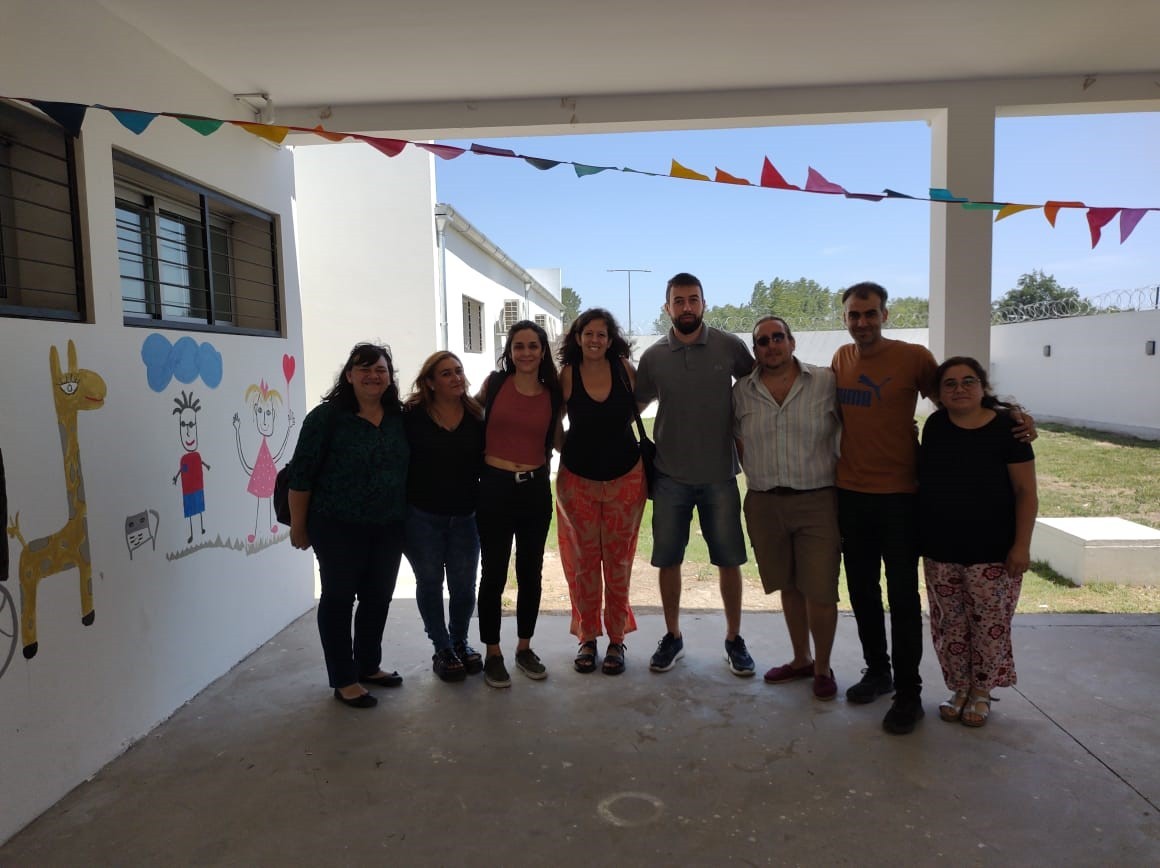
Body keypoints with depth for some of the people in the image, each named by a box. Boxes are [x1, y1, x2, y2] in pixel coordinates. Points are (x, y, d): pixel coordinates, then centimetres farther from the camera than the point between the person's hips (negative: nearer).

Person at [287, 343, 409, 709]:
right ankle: (344, 680, 19)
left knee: (378, 597, 15)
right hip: (339, 527, -5)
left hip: (389, 528, 5)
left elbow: (409, 466, 11)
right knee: (339, 598, 6)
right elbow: (302, 473, -9)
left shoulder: (400, 417, 4)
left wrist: (405, 515, 11)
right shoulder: (327, 416, -10)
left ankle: (368, 665, 33)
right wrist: (298, 524, -7)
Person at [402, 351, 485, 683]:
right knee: (430, 582, 10)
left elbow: (485, 459, 5)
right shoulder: (413, 415, -8)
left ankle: (460, 642, 33)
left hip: (465, 516, 2)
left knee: (464, 585, 9)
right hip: (422, 516, -2)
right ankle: (443, 649, 27)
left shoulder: (476, 414, 0)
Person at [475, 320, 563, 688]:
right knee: (493, 573, 4)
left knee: (531, 572, 12)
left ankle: (524, 648, 29)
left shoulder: (552, 394, 2)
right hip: (494, 487, -2)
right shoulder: (494, 383, -3)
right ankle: (493, 654, 20)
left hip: (535, 489, 2)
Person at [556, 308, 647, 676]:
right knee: (584, 561, 8)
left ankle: (616, 641, 19)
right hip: (578, 479, 0)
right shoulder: (567, 375, -6)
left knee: (618, 561, 6)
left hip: (625, 476, 0)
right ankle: (587, 639, 22)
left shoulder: (625, 369, -4)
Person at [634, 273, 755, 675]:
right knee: (667, 560, 9)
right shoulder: (653, 356, 0)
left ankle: (734, 639, 24)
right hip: (670, 475, 1)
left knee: (729, 560, 6)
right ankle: (673, 636, 27)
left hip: (719, 474, -1)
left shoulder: (730, 346, -4)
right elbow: (634, 406, 9)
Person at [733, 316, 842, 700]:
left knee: (820, 592, 0)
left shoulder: (826, 382, -3)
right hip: (764, 503, 3)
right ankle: (801, 659, 33)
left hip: (817, 500, -3)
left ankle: (822, 667, 21)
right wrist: (759, 477, 8)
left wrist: (835, 471, -1)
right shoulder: (742, 391, 5)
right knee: (788, 587, 15)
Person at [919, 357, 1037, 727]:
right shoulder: (934, 427, 3)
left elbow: (1026, 492, -7)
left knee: (988, 624, 5)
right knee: (949, 624, 10)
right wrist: (918, 534, 10)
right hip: (940, 549, 4)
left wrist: (1022, 544, -12)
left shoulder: (1006, 427, -8)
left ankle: (981, 692, 24)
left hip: (992, 550, -3)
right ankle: (959, 688, 27)